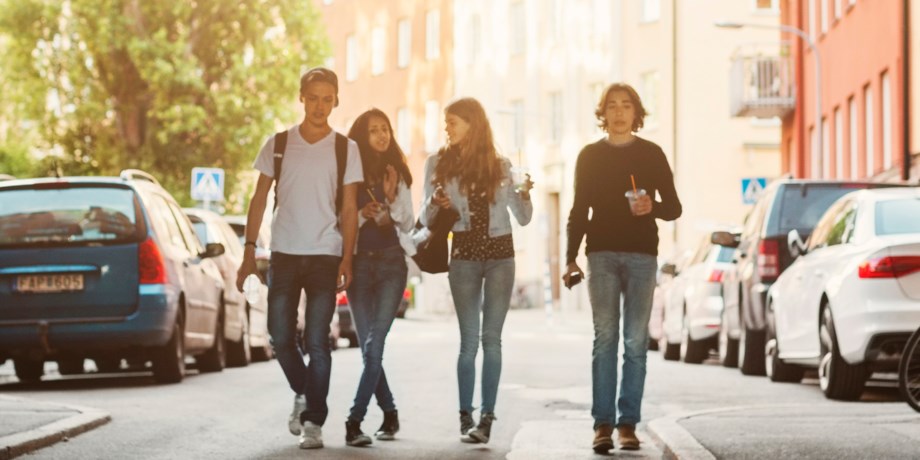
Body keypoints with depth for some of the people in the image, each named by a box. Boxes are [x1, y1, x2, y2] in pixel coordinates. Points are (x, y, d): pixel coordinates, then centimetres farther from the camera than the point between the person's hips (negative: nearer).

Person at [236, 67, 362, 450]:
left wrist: (346, 259, -7)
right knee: (281, 338, 3)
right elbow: (259, 200, 8)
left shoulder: (346, 149, 3)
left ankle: (313, 421, -1)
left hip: (325, 256, -2)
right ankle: (303, 394, 30)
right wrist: (249, 252, 2)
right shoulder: (277, 145, 6)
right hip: (284, 254, 2)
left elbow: (349, 209, 2)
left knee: (316, 342, -6)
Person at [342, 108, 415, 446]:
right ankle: (390, 414, 21)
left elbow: (408, 225, 9)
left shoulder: (398, 173, 8)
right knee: (369, 348, 3)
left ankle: (355, 421, -18)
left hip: (391, 261, -1)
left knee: (374, 344, -14)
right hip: (358, 262, 1)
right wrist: (362, 215, -14)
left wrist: (393, 197, -8)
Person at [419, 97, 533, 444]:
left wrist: (524, 194, -11)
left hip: (500, 254, 1)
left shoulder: (500, 166, 6)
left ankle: (487, 416, -2)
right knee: (470, 340, -3)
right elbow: (425, 220, 4)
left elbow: (523, 218, 8)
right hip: (464, 255, 0)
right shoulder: (438, 164, 4)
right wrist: (434, 203, -16)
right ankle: (466, 416, 2)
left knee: (491, 338, -3)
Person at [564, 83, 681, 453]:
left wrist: (652, 207, -14)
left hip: (642, 255, 0)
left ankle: (628, 423, 1)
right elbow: (579, 212, 11)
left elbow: (674, 207, 8)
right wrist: (571, 259, 2)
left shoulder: (652, 154, 7)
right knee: (604, 338, -5)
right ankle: (603, 423, -6)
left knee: (636, 341, -2)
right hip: (602, 255, 0)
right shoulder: (590, 156, 10)